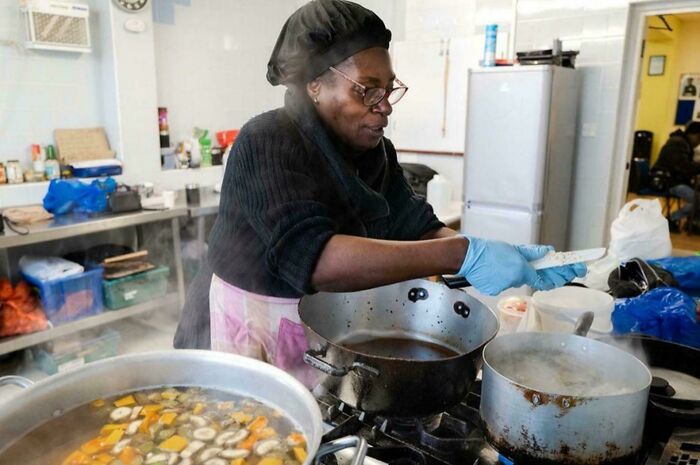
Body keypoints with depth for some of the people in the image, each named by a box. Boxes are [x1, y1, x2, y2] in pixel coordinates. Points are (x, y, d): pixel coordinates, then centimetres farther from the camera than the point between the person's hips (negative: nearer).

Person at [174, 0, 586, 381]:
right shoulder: (267, 143, -22)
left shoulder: (375, 150, 1)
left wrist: (499, 256, -21)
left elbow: (420, 230, -4)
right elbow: (313, 258, -35)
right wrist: (461, 256, -39)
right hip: (253, 336, -6)